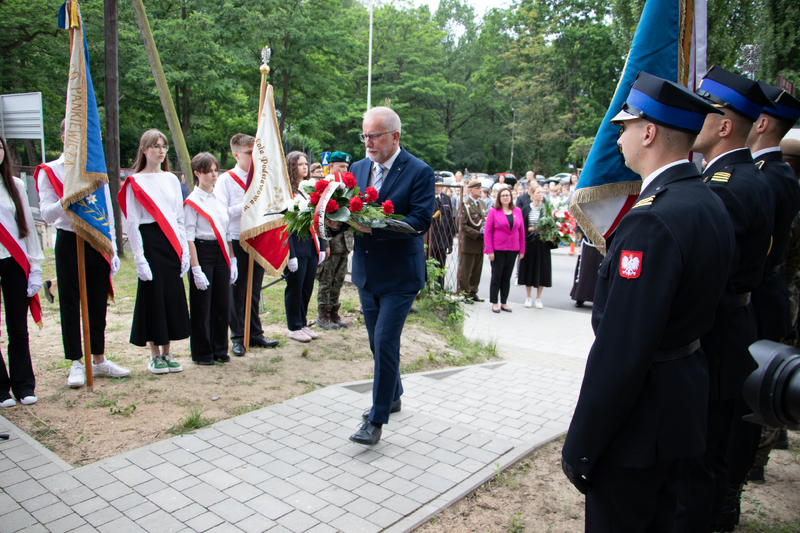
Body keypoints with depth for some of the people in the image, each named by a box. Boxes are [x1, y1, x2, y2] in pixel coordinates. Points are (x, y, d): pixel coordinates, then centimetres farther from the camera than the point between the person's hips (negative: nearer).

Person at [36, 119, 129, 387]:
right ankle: (76, 363, 14)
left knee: (98, 304, 9)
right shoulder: (49, 171, -1)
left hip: (97, 242, 3)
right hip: (69, 242, -3)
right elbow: (46, 214, -9)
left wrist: (112, 248, 9)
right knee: (70, 305, 3)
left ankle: (99, 360, 21)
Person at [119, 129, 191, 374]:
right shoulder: (135, 182, -2)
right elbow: (132, 224, -6)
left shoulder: (171, 179, 11)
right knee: (153, 296, 0)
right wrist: (139, 258, -12)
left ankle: (166, 353, 19)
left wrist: (184, 250, 6)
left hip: (172, 244, 5)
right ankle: (155, 356, 14)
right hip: (150, 242, -4)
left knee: (173, 296, 6)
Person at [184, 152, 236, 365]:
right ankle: (202, 353, 16)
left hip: (221, 252, 6)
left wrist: (232, 260, 12)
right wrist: (196, 268, -17)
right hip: (202, 251, -6)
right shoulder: (192, 201, -6)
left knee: (222, 302, 8)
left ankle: (220, 349, 22)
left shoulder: (220, 198, 12)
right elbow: (189, 237, -11)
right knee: (202, 305, 2)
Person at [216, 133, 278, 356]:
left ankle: (255, 333, 22)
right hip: (236, 241, -4)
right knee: (236, 291, 3)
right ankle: (238, 337, 13)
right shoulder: (226, 179, -4)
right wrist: (246, 205, -20)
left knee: (254, 290, 12)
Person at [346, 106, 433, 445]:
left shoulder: (419, 172, -11)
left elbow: (420, 221, -19)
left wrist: (373, 226, -29)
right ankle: (393, 395, 39)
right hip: (366, 272, 7)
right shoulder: (359, 168, 8)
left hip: (399, 276, -6)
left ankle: (376, 420, 3)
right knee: (379, 342, 17)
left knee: (385, 342, -8)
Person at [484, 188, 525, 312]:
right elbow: (487, 231, -5)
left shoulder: (517, 211, 7)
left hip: (512, 250, 3)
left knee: (507, 277, 10)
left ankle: (504, 302, 19)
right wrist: (489, 250, -11)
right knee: (496, 276, 3)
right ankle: (494, 303, 13)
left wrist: (522, 250, 5)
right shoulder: (493, 211, -3)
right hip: (498, 249, -3)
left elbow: (521, 231, 9)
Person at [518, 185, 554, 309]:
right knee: (529, 269, 5)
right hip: (529, 243, -1)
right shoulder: (526, 209, 0)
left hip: (543, 243, 1)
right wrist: (531, 229, -17)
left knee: (542, 269, 2)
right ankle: (528, 297, 19)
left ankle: (538, 298, 15)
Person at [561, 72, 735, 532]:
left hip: (643, 411, -9)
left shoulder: (652, 220, -27)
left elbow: (620, 352, -27)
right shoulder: (710, 203, 5)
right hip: (687, 398, 9)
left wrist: (581, 447, -19)